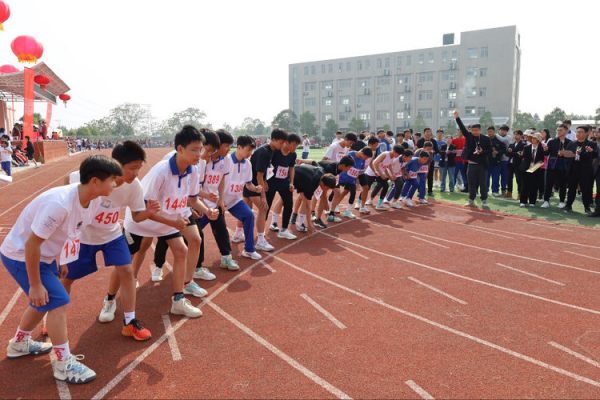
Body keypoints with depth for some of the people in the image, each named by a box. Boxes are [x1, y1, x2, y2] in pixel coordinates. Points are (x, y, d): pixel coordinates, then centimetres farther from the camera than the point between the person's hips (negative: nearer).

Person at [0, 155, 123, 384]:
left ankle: (19, 344, 47)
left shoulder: (94, 199, -11)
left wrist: (60, 260, 15)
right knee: (58, 302, -10)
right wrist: (35, 285, -21)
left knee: (44, 301, 22)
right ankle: (64, 365, 4)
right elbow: (32, 244, -29)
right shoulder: (59, 203, -36)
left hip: (44, 255, 9)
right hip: (21, 256, -9)